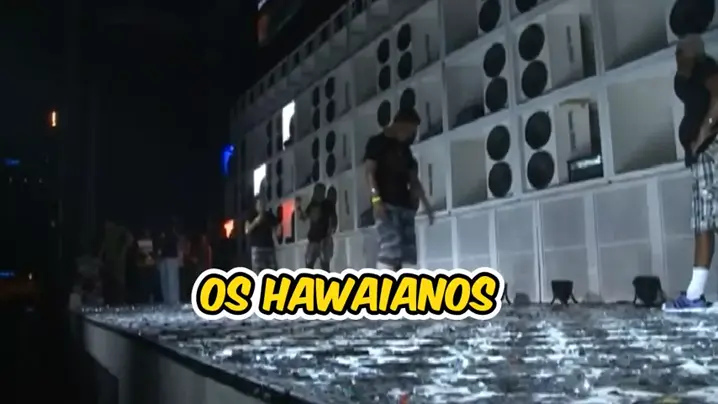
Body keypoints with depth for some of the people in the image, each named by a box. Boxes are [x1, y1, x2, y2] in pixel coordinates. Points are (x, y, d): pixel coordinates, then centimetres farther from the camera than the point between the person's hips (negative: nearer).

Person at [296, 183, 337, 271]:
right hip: (313, 239, 6)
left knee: (324, 264, -13)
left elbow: (333, 220, -5)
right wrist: (298, 207, 2)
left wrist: (329, 235, -18)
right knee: (309, 263, 4)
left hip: (324, 239, -6)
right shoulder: (312, 204, 16)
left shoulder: (328, 204, 1)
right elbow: (303, 217, 18)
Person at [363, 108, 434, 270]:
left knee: (408, 250, 1)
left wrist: (426, 204, 14)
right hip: (386, 204, -7)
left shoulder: (405, 149, 21)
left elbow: (413, 180, 22)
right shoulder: (377, 142, 3)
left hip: (405, 205, 7)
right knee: (390, 247, -18)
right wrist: (376, 199, -19)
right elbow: (370, 172, -6)